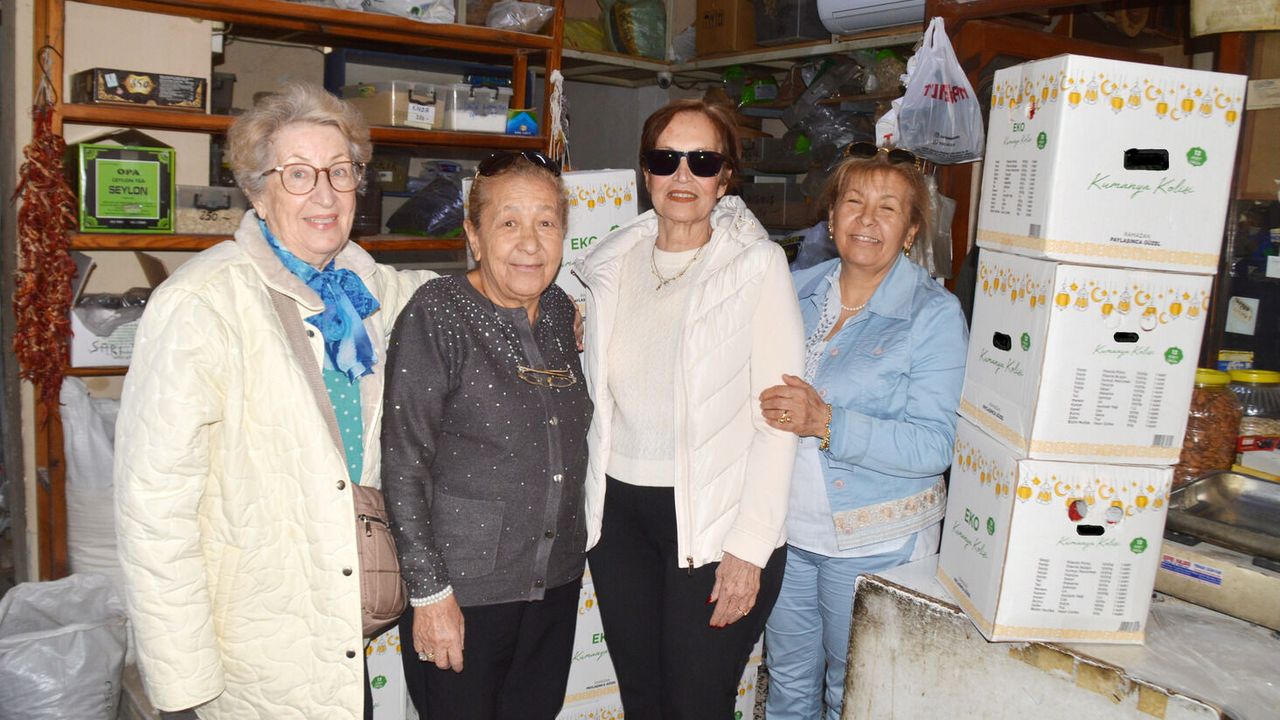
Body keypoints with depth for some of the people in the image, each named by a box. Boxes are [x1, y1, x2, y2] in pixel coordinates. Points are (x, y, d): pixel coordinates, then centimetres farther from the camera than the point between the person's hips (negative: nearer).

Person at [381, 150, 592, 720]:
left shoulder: (559, 310, 4)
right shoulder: (437, 313, -14)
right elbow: (403, 465, -14)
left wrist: (568, 559, 15)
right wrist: (429, 591, -15)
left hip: (555, 584, 6)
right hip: (462, 590, -6)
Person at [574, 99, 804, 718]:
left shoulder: (757, 265, -8)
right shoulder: (613, 265, 7)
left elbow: (777, 416, -11)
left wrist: (749, 547, -15)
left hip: (714, 517, -4)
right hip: (619, 509, 5)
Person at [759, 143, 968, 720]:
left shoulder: (935, 315, -11)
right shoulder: (797, 290, 3)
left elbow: (933, 446, -19)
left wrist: (826, 423, -29)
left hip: (873, 542, -4)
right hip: (786, 526, 4)